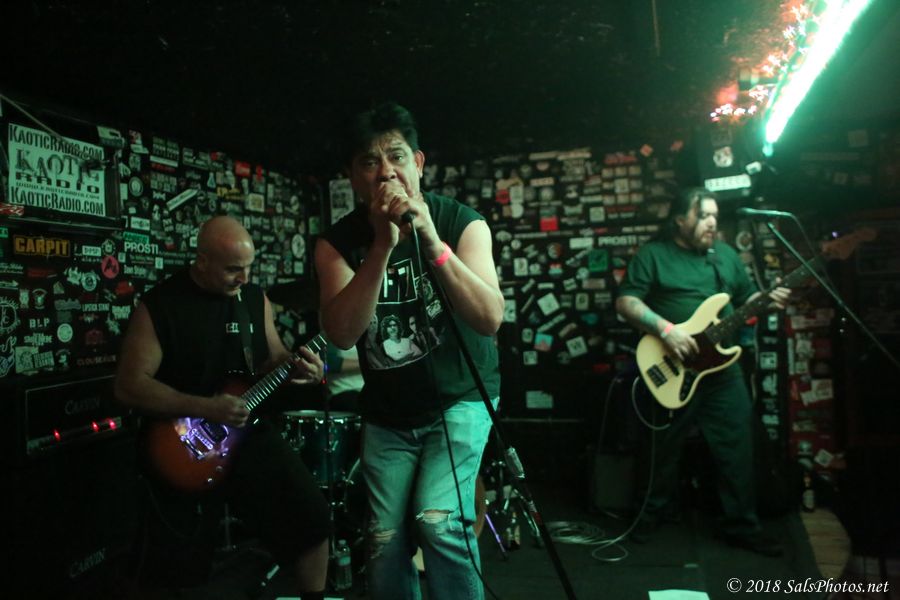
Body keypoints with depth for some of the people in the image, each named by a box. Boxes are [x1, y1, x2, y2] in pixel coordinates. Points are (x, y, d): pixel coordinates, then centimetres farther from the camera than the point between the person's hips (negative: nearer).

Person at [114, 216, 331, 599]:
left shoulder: (255, 298, 5)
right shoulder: (159, 305, -11)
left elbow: (272, 358, 15)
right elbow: (129, 385, -14)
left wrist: (299, 368, -9)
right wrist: (205, 409, -23)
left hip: (248, 429, 4)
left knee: (311, 513, -4)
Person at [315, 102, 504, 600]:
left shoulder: (461, 222, -13)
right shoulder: (338, 243, -8)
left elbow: (489, 319, -25)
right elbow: (342, 333, -22)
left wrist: (431, 241, -35)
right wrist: (383, 246, -31)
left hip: (459, 397, -2)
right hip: (387, 415, 3)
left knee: (438, 521, -19)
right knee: (385, 544, 5)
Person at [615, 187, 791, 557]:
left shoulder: (726, 254, 13)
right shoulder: (652, 255, -4)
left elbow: (745, 300, 19)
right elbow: (625, 302, -11)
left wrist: (768, 301, -4)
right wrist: (665, 329, -22)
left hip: (722, 366, 4)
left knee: (737, 448, 5)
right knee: (664, 448, 9)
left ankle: (742, 526, 20)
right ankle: (653, 515, 28)